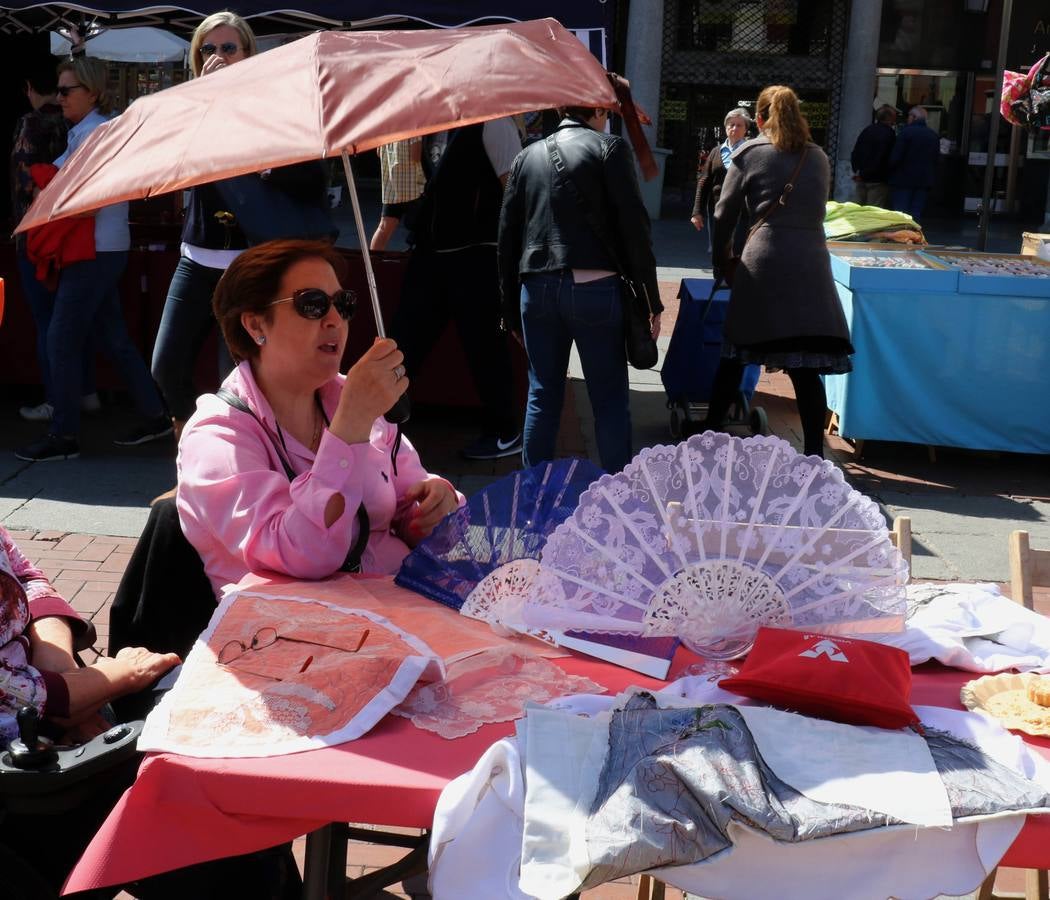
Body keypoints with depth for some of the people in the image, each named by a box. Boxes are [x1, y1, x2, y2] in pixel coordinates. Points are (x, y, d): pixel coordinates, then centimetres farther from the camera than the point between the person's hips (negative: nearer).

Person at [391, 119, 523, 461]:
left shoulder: (492, 122, -10)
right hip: (430, 252, 8)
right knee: (404, 337, 9)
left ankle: (505, 433, 17)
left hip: (476, 254, -8)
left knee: (483, 344, 2)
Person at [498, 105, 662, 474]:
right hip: (594, 288, -4)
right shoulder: (609, 147, 1)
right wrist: (651, 298, -3)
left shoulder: (528, 155, 14)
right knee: (609, 399, 3)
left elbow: (507, 233, 13)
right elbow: (634, 226, -6)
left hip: (536, 288, 4)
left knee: (543, 396, 13)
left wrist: (510, 306, 18)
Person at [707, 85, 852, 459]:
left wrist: (721, 260, 20)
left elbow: (724, 215, 6)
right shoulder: (818, 157, 16)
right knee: (806, 368, 2)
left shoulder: (750, 153, 6)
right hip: (811, 264, 2)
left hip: (764, 263, -2)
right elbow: (815, 211, 18)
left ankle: (711, 431, 21)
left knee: (736, 353, 11)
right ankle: (814, 452, 3)